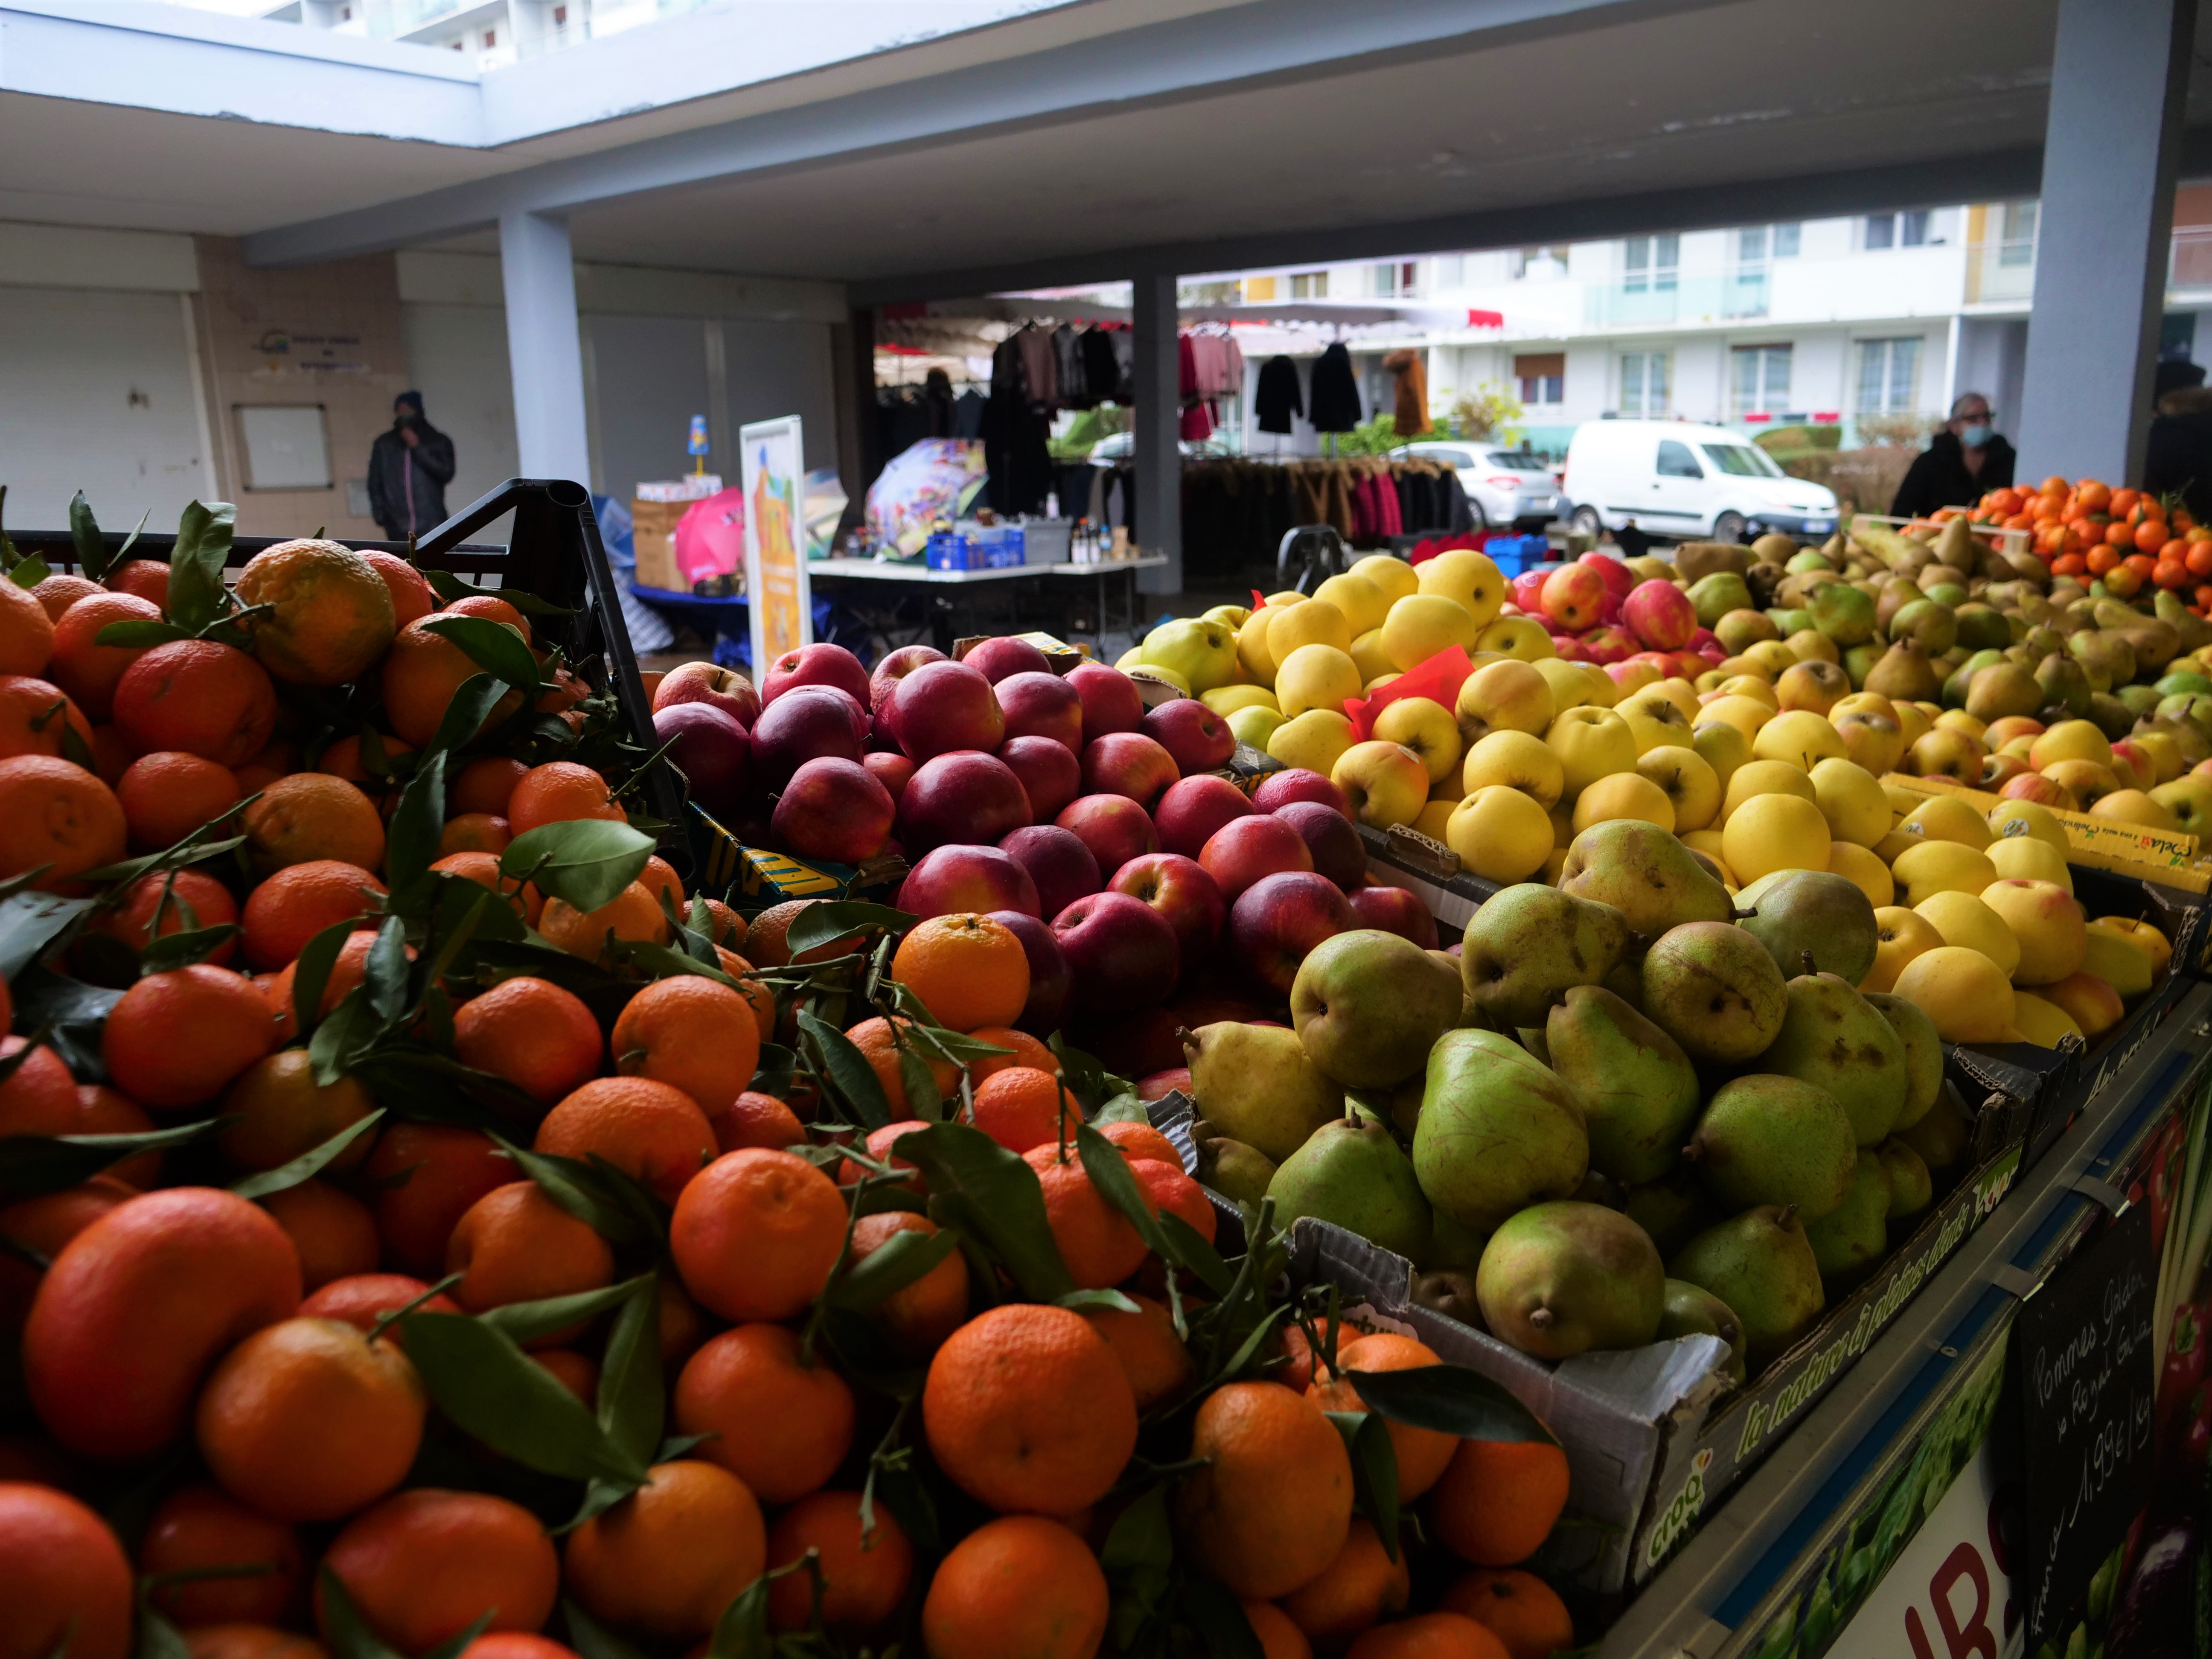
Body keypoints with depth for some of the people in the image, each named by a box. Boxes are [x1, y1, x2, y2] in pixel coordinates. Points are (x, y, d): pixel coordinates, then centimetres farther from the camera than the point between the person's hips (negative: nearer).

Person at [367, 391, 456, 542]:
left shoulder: (439, 441, 9)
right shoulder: (384, 444, 13)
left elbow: (446, 473, -4)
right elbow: (375, 482, 13)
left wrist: (417, 447, -6)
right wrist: (380, 514, 2)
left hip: (432, 526, -1)